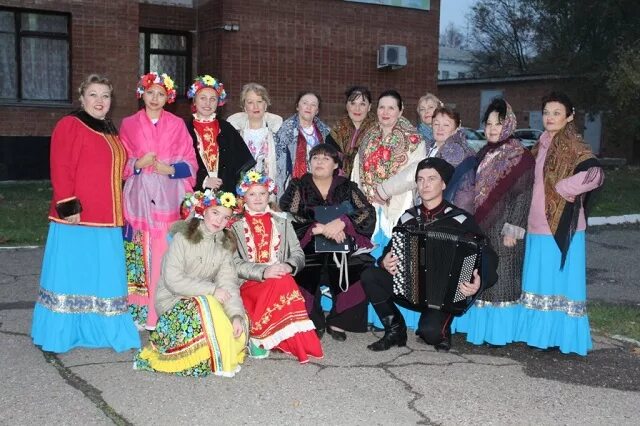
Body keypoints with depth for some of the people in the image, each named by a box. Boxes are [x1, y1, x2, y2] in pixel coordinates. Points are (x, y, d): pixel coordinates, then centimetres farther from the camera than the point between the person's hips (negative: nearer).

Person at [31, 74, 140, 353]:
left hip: (108, 221, 7)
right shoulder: (70, 125, -5)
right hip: (76, 219, -7)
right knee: (69, 277, 0)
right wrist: (68, 207, -18)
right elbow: (60, 171, -13)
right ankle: (55, 338, 11)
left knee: (105, 278, 10)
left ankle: (107, 333, 19)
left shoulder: (111, 132, 19)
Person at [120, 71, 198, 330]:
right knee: (140, 253, -4)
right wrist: (138, 164, -10)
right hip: (139, 197, 0)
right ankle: (140, 311, 5)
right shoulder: (129, 124, 10)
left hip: (169, 198, 0)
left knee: (167, 253, -4)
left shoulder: (177, 125, 11)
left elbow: (190, 164, 8)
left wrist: (170, 169, -10)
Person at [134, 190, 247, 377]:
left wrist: (237, 314, -22)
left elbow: (228, 284, -6)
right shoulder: (182, 238, -10)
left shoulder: (225, 245, 6)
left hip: (205, 299, 5)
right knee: (205, 307, -32)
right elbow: (173, 280, -20)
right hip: (172, 300, -5)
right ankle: (217, 362, -16)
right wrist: (212, 290, -22)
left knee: (240, 320, -17)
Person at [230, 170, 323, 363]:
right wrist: (263, 272, -21)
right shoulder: (236, 226, 9)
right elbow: (235, 264, -4)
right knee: (281, 283, -33)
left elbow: (298, 254, 9)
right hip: (249, 284, -2)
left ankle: (259, 336, -22)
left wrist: (289, 266, -16)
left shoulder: (282, 222, 17)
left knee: (283, 282, -34)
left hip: (282, 280, 3)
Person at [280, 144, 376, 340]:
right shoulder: (298, 186, 9)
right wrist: (321, 228, -20)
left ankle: (338, 322, -7)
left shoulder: (347, 187, 13)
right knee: (304, 275, -31)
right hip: (308, 247, -1)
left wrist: (342, 222, -19)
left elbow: (368, 213, -1)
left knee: (357, 272, -27)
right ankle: (315, 323, -7)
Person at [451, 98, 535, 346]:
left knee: (500, 277, -1)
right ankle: (480, 324, 25)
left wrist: (512, 230, -17)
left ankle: (499, 331, 9)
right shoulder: (484, 154, 12)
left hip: (502, 228, -7)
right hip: (480, 227, 7)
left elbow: (523, 196, -13)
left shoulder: (520, 156, -9)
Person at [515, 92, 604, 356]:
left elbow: (595, 175, -26)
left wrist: (561, 188, -17)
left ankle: (565, 337, 10)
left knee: (561, 281, 0)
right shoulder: (541, 146, 13)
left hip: (561, 225, -7)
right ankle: (541, 332, 25)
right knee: (540, 281, 13)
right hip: (538, 225, 7)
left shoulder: (573, 147, -10)